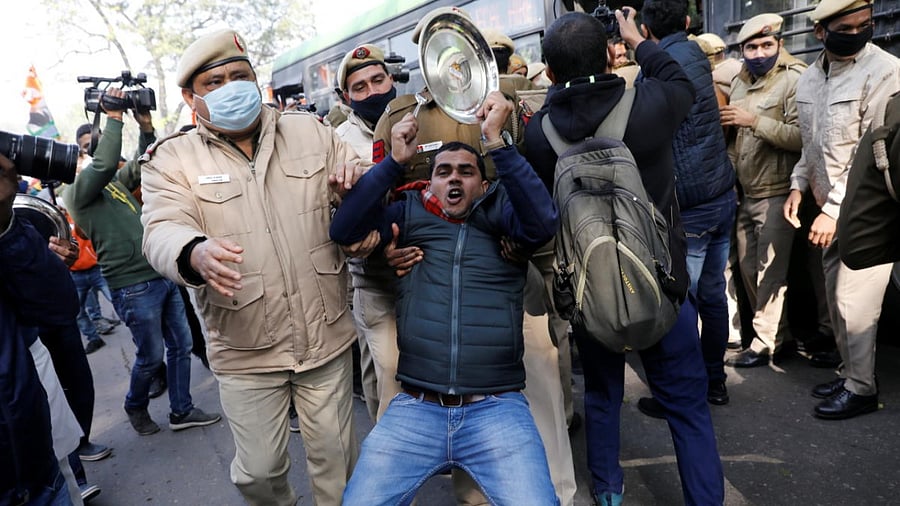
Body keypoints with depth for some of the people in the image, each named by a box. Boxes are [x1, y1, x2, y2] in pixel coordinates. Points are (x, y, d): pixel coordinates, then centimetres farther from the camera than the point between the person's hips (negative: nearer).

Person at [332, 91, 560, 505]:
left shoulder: (499, 216, 7)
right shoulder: (410, 216, 11)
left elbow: (544, 222, -13)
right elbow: (344, 230, -2)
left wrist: (495, 141, -16)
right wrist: (395, 160, -6)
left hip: (496, 408, -1)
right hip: (414, 409, 2)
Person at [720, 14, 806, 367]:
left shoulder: (794, 80, -9)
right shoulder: (739, 83, 13)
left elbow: (802, 137, -20)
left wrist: (755, 120, -23)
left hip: (776, 194, -7)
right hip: (745, 193, 7)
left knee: (770, 273, -1)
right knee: (748, 268, 12)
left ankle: (765, 341, 12)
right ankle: (780, 333, 27)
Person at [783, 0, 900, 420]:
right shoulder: (809, 77, 7)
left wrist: (834, 209, -20)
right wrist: (798, 185, 6)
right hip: (830, 208, 7)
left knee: (854, 302, -2)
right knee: (836, 297, 13)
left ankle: (861, 388, 14)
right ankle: (850, 372, 29)